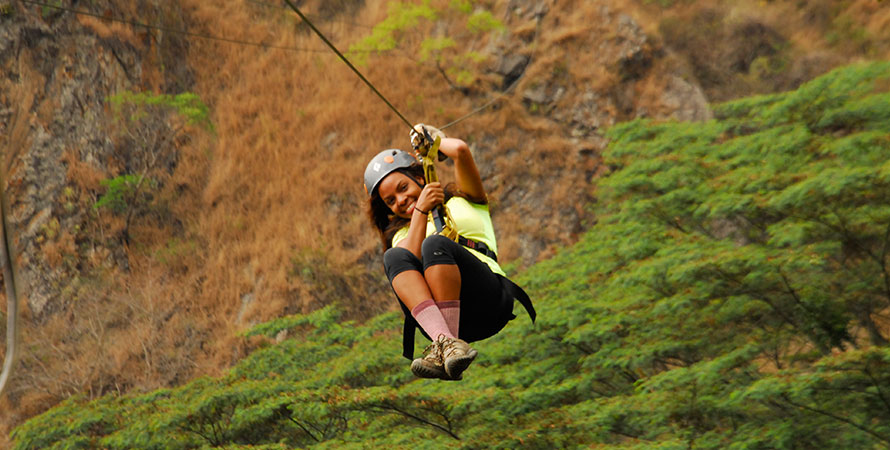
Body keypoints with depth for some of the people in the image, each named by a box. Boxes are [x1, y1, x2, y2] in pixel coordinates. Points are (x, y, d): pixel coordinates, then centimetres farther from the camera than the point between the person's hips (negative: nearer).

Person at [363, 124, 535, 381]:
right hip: (433, 316, 3)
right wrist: (421, 211, -1)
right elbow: (409, 262, 2)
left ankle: (445, 348, -40)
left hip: (488, 301, -3)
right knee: (393, 257, -23)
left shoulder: (463, 200, 24)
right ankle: (445, 340, -47)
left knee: (434, 245, -28)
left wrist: (435, 140, 24)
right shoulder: (401, 235, 28)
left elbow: (460, 150, 5)